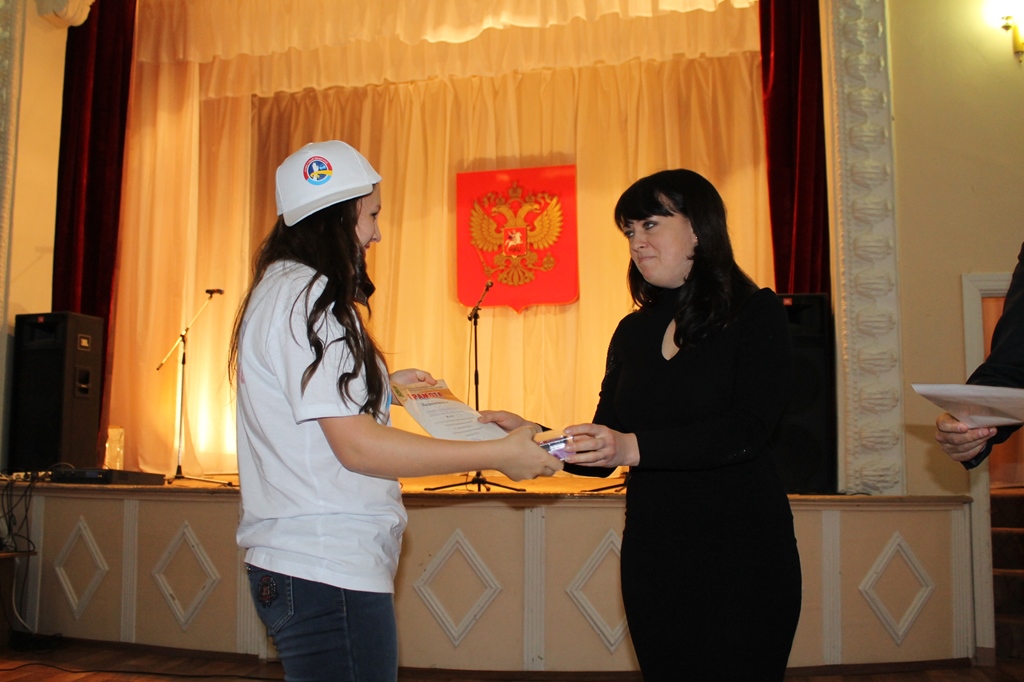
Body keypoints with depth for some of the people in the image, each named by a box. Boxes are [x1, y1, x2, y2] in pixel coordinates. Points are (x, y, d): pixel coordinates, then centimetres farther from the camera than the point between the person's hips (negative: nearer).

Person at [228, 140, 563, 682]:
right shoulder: (308, 296, -14)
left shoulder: (277, 291, 16)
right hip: (327, 573, -10)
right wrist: (499, 455, -18)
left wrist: (382, 383, 23)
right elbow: (357, 446, -20)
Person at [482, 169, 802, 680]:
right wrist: (534, 436, -10)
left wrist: (634, 446, -29)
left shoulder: (756, 314, -5)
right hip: (651, 555, 5)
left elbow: (746, 430, -19)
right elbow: (602, 452, 8)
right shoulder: (633, 332, 10)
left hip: (740, 551, -5)